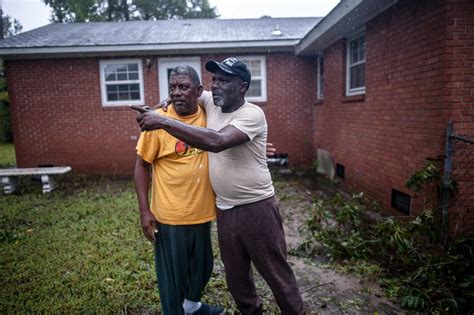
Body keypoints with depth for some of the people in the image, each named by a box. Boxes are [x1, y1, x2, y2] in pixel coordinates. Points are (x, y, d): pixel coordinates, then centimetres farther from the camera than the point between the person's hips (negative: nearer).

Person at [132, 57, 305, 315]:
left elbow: (217, 141, -34)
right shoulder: (211, 103, 3)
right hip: (224, 211, 7)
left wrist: (164, 122, -30)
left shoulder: (252, 114, -18)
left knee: (277, 275, 10)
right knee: (236, 276, 21)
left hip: (257, 208, -6)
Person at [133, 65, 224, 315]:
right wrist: (144, 211, -11)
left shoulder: (208, 116, -2)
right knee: (172, 273, 11)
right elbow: (142, 166, -8)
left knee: (203, 266, 24)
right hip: (169, 215, -5)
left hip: (202, 211, 5)